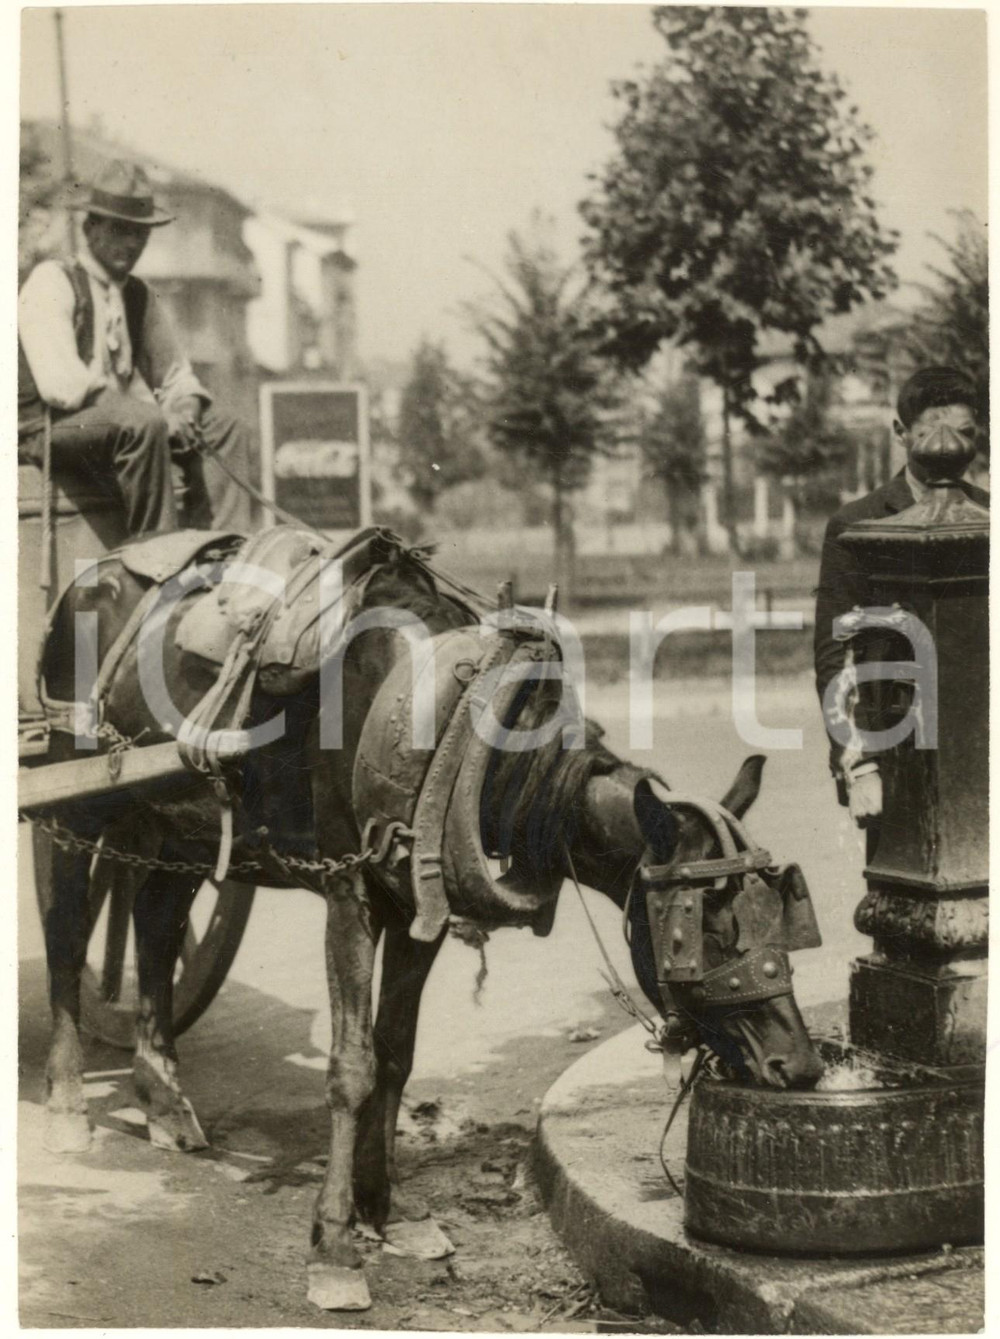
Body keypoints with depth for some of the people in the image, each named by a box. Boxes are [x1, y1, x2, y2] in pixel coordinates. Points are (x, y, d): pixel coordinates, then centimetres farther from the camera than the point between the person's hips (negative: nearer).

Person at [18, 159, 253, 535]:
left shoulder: (139, 295, 14)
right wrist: (156, 412, -22)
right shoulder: (52, 282, -9)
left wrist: (185, 406, -8)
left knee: (226, 430, -3)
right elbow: (60, 384, -21)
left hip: (119, 422, 8)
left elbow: (175, 372, 18)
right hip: (47, 429, -8)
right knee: (144, 423, -34)